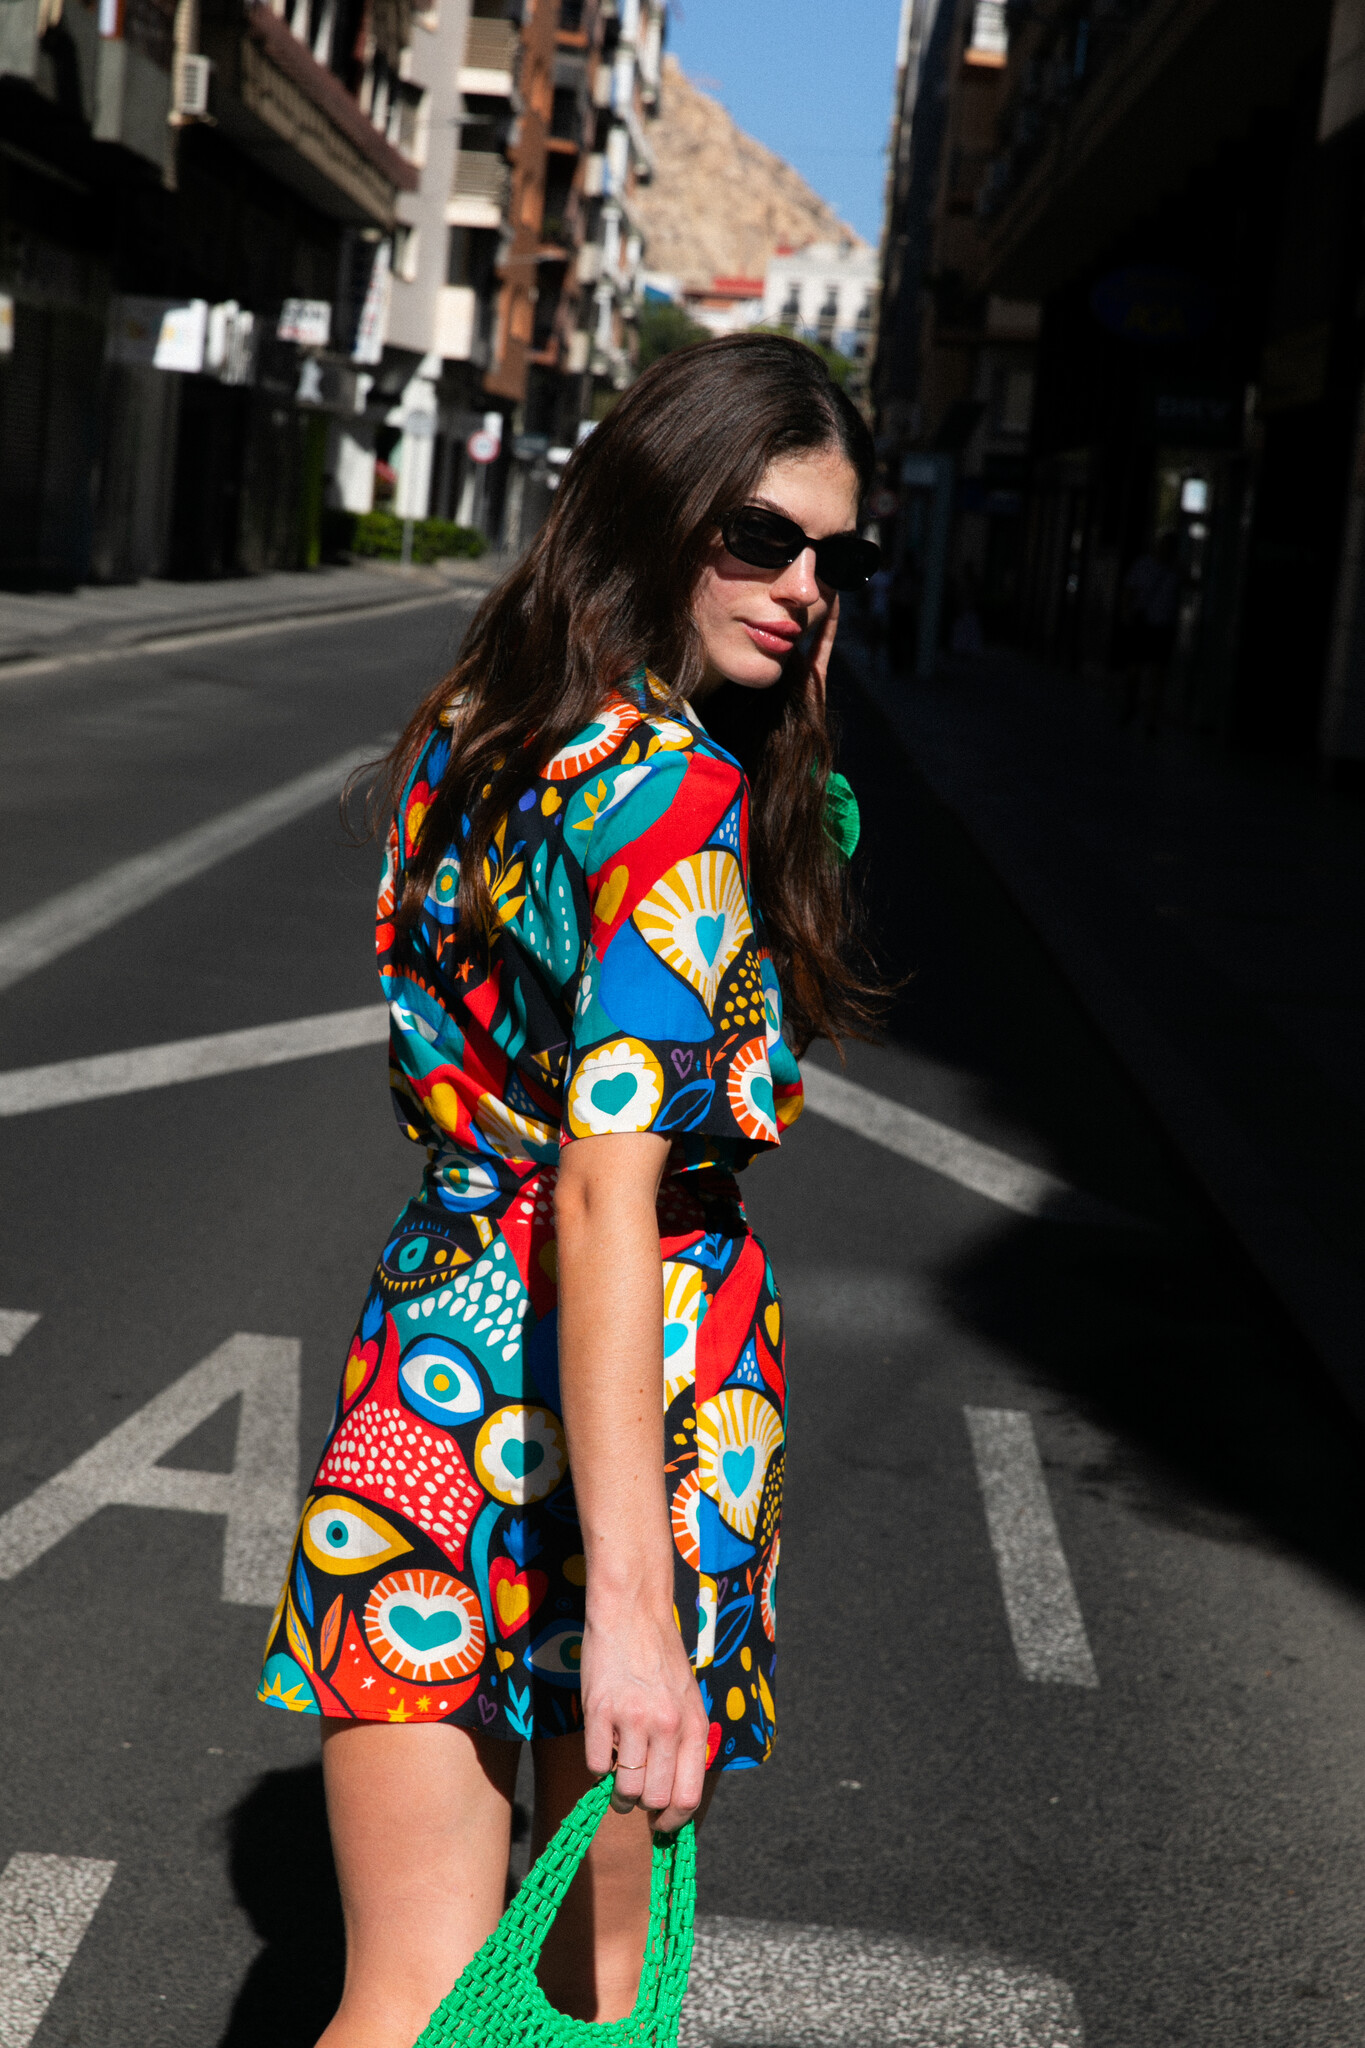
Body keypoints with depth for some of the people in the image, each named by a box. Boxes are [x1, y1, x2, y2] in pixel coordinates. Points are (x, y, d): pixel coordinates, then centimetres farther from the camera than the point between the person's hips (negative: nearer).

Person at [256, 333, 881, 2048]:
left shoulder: (472, 734, 8)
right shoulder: (678, 789, -16)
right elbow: (607, 1195, -24)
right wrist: (635, 1602, -27)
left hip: (432, 1352, 6)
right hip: (635, 1406, -6)